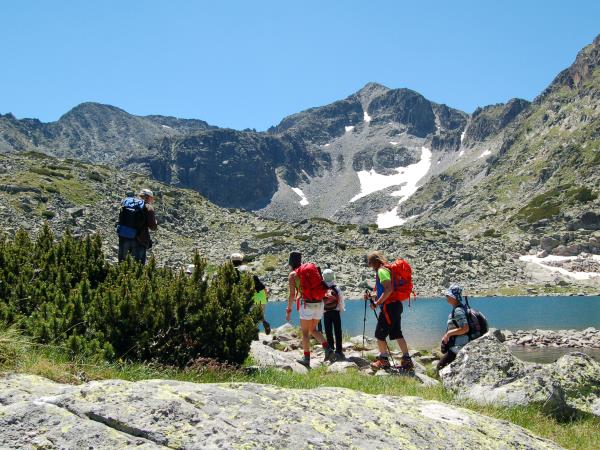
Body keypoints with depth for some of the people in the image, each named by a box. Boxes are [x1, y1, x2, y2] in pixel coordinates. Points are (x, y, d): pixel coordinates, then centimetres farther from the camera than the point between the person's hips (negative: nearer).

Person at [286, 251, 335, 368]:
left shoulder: (292, 274, -2)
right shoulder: (311, 268, 14)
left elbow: (292, 294, -8)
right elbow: (321, 287, 14)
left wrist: (288, 310, 0)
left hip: (307, 304, -5)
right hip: (319, 303, 6)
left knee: (305, 333, 8)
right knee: (313, 330, 19)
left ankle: (306, 359, 12)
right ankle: (328, 350, 3)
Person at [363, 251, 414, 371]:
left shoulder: (381, 271, -12)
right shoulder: (385, 270, 19)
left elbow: (388, 290, -24)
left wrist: (377, 303, -20)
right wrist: (371, 295, 17)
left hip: (389, 306, -10)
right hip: (395, 306, 10)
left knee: (379, 334, 0)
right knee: (397, 334, 11)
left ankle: (383, 360, 7)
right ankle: (406, 360, 11)